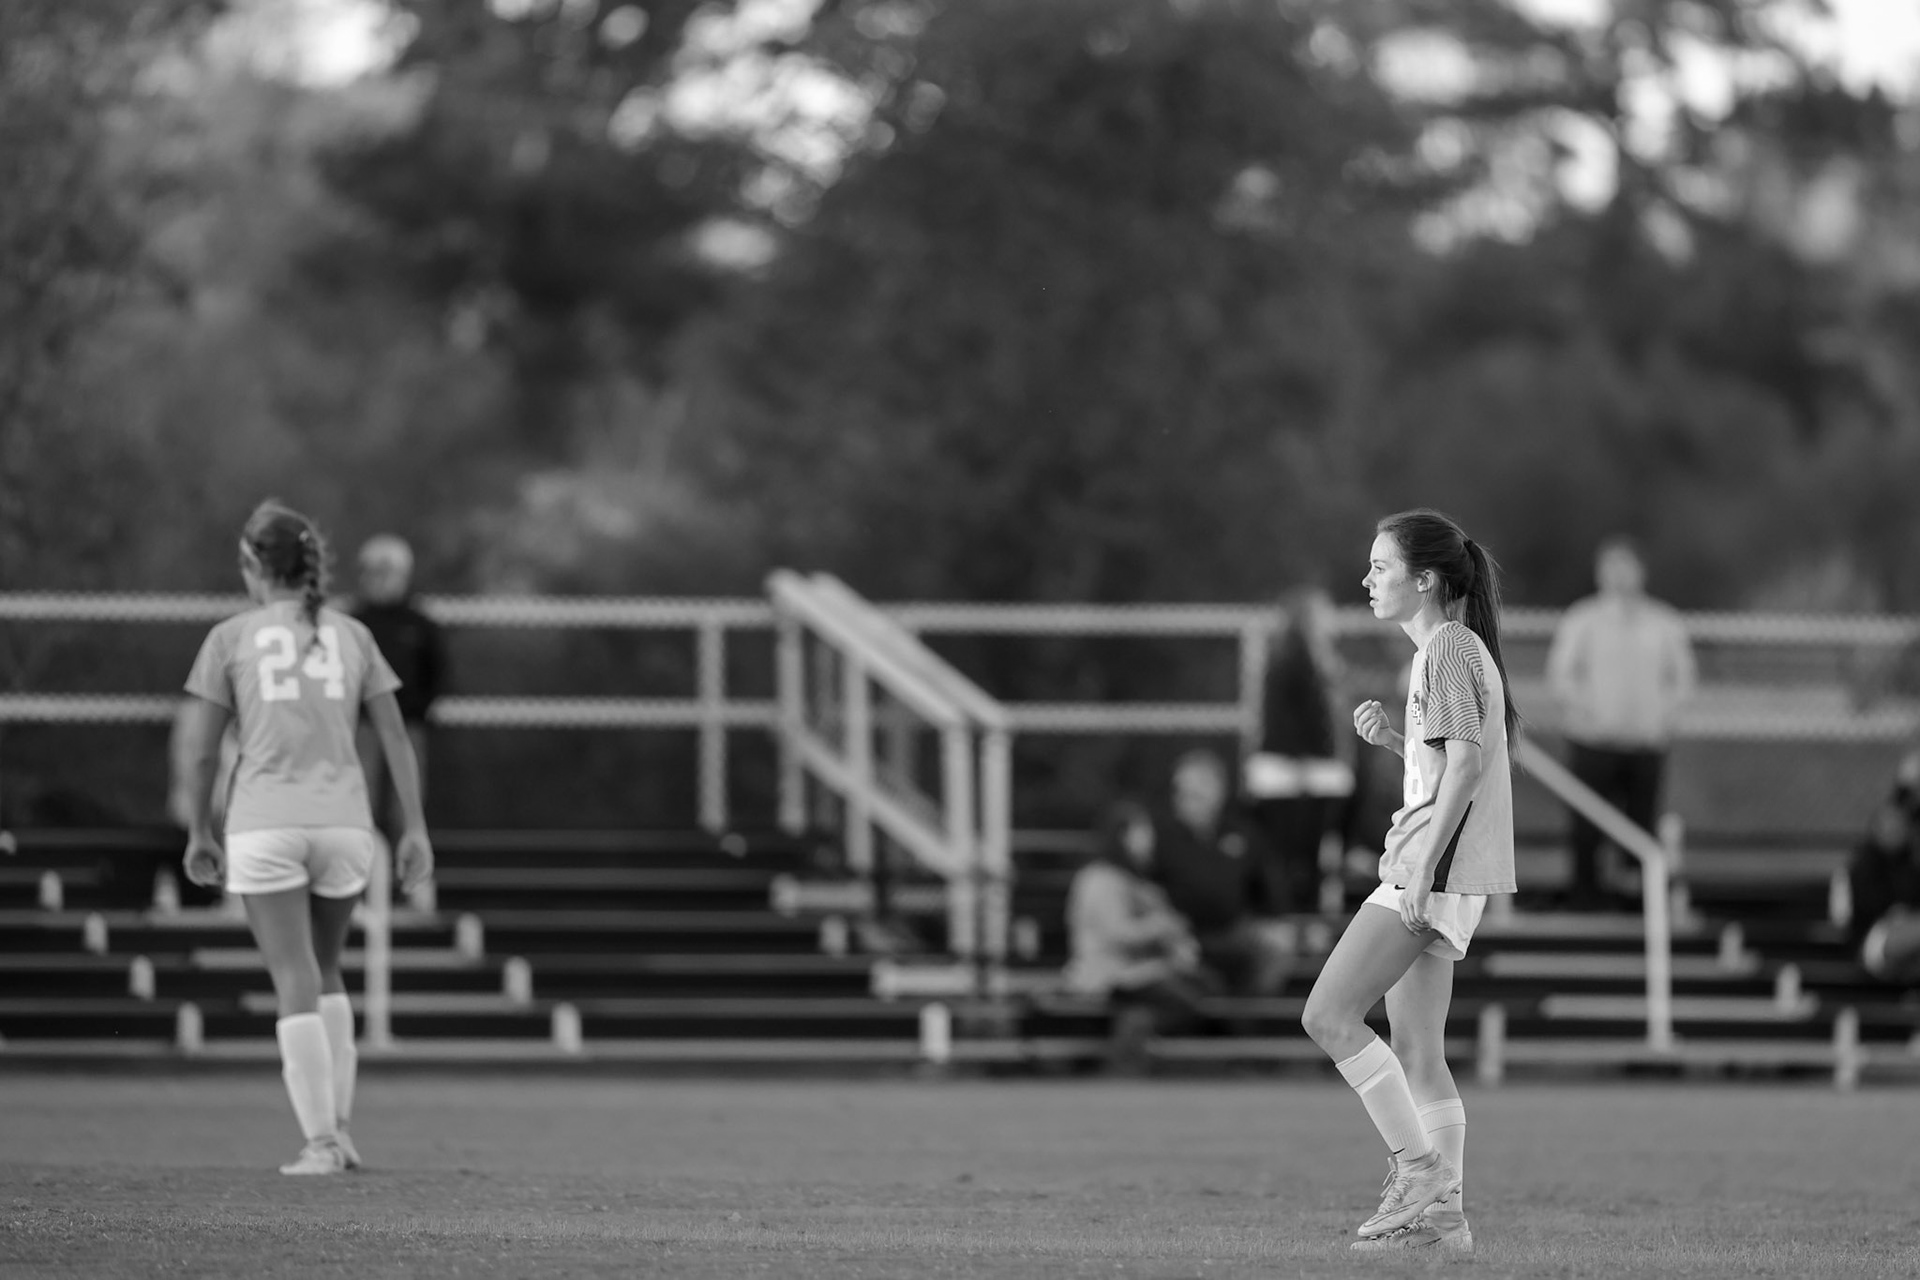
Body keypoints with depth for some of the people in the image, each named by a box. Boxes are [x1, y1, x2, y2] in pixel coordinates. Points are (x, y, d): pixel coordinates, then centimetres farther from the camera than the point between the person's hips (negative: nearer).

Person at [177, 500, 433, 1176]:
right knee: (324, 973, 22)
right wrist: (415, 830, 6)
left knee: (297, 986, -1)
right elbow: (394, 733, 6)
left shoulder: (230, 638, 3)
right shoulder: (350, 636, 11)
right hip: (342, 825, 3)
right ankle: (337, 1126, 14)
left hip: (264, 827, -3)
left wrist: (199, 833, 12)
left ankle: (321, 1143, -10)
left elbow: (201, 747, 2)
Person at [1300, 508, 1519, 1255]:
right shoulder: (1455, 648, 21)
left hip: (1436, 868, -10)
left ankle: (1420, 1172, -12)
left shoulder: (1448, 648, -9)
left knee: (1329, 1016, -13)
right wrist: (1388, 737, 11)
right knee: (1416, 1053, 9)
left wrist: (1424, 862, -23)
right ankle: (1439, 1213, 8)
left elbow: (1467, 761, -19)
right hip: (1437, 877, 10)